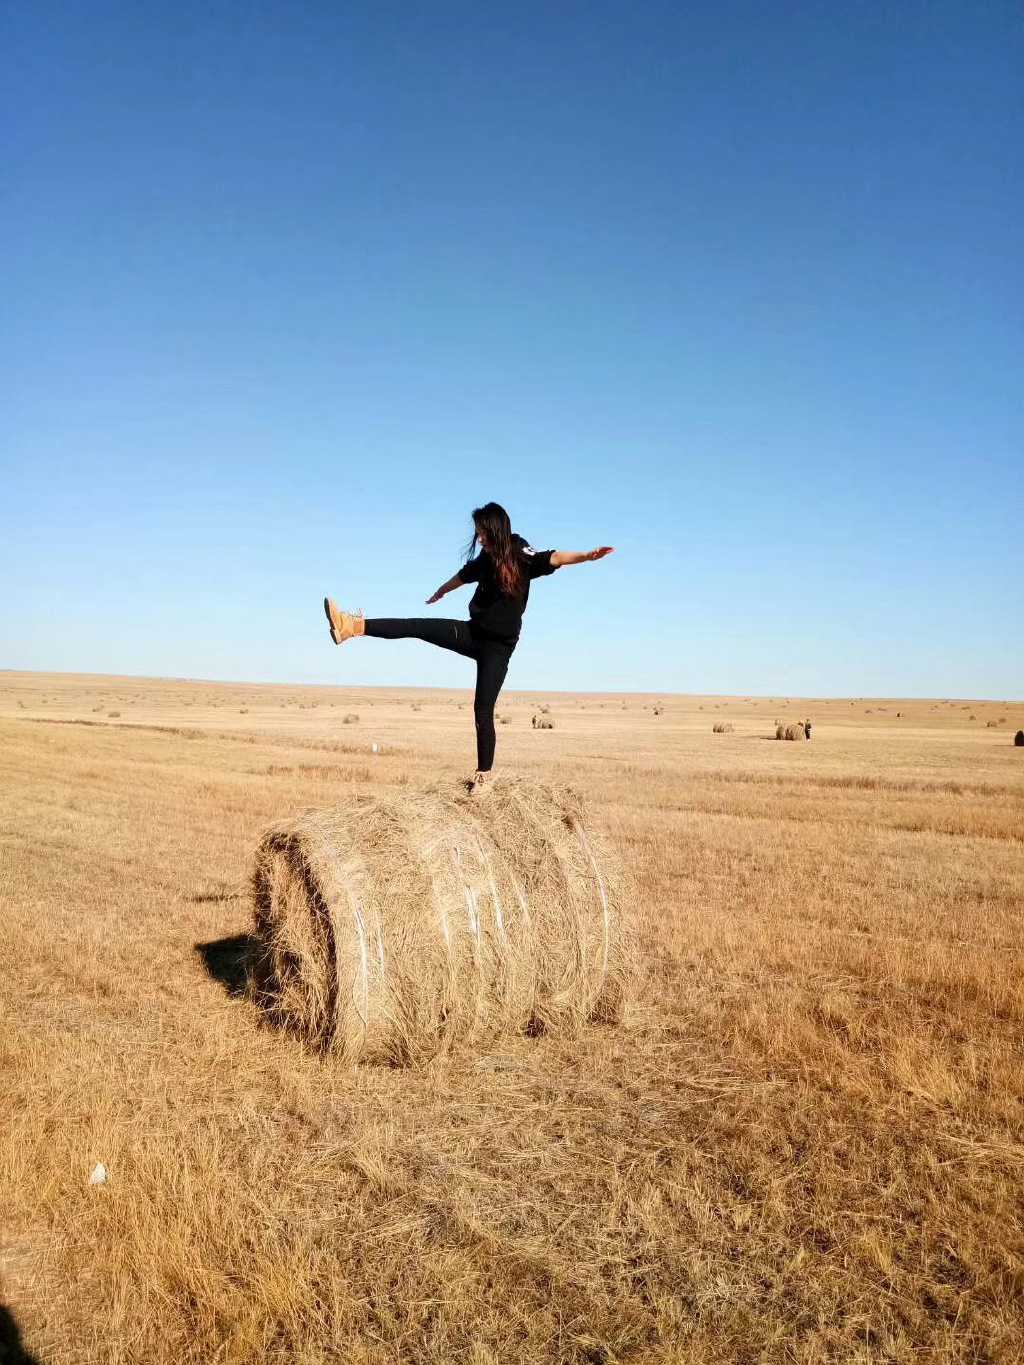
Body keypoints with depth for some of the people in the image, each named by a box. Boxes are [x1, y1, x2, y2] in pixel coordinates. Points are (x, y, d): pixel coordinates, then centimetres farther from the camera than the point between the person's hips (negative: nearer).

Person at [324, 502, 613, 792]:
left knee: (483, 709, -6)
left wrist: (588, 555, -48)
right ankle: (354, 626, -13)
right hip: (474, 634, 6)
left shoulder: (522, 556, -12)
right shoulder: (486, 559, 7)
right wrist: (440, 592, 46)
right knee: (417, 626, -9)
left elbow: (555, 558, -29)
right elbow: (463, 576, 27)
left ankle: (483, 775, 4)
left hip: (499, 645, -6)